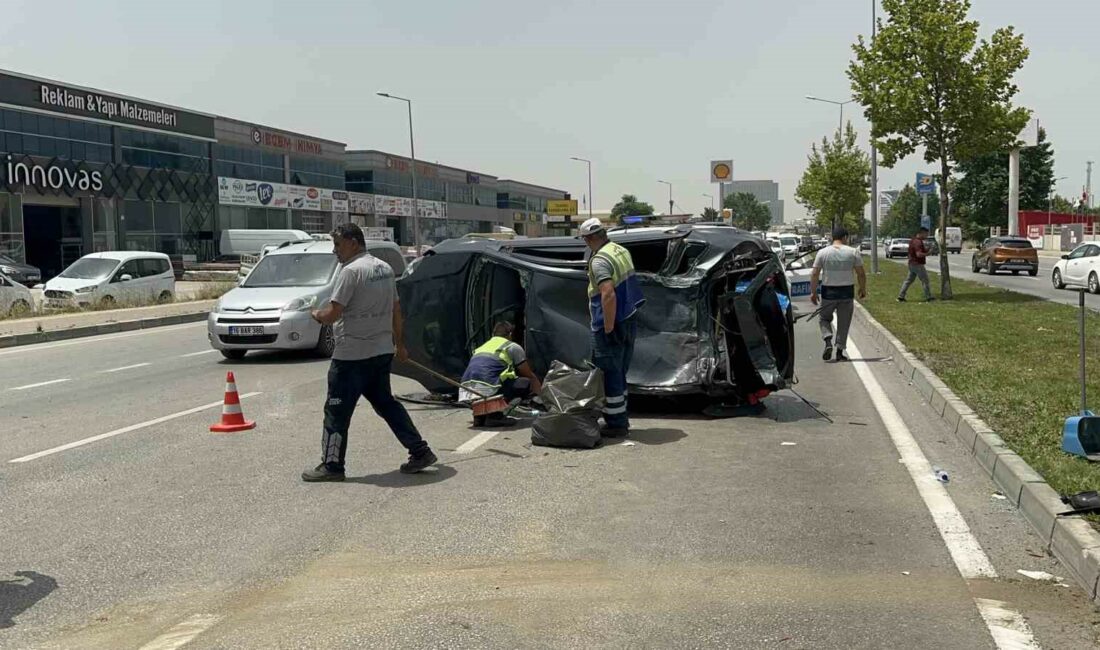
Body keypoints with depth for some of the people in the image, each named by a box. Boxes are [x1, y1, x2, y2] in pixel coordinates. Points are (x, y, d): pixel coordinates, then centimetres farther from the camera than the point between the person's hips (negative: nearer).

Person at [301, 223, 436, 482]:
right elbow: (396, 309, 18)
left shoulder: (351, 271, -15)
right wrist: (399, 343, 26)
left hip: (353, 355, -9)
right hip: (383, 351, 9)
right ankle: (420, 451, 16)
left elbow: (332, 314, -18)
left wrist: (316, 314, 3)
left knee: (337, 411, 2)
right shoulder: (385, 268, 11)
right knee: (385, 402, 18)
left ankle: (331, 465, 9)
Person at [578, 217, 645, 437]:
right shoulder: (622, 251, 11)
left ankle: (615, 424, 4)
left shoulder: (600, 260, -18)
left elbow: (608, 294, -29)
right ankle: (620, 419, 27)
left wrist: (608, 329, -24)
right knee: (620, 374, 18)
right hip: (629, 321, 9)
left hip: (611, 327, -9)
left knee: (609, 375, -1)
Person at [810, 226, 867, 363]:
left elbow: (815, 274, -5)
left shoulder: (822, 253, -3)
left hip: (828, 292, 0)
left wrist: (813, 292, 3)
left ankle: (828, 341, -6)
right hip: (847, 292, 0)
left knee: (824, 318, 16)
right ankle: (840, 351, 11)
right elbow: (861, 274, -3)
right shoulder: (853, 252, -3)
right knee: (843, 323, 10)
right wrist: (863, 289, 11)